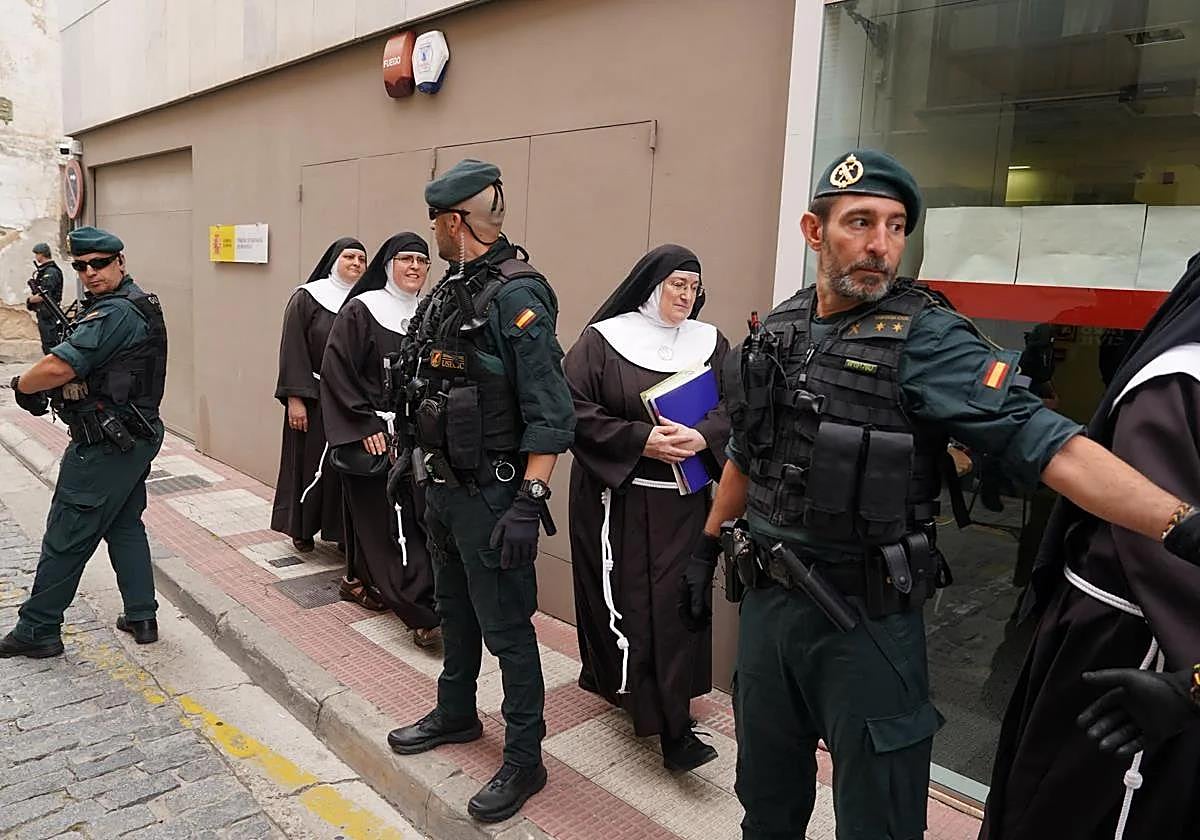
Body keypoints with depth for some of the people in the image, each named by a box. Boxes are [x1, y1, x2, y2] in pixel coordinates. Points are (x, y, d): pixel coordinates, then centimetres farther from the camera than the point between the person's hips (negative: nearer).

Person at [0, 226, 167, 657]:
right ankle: (141, 617, 23)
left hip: (104, 446, -10)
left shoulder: (114, 312, -20)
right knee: (125, 526, 17)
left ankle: (37, 629, 15)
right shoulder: (138, 304, 13)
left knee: (66, 536, 2)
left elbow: (60, 367, -27)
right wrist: (42, 385, 2)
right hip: (135, 438, 10)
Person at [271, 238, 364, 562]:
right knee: (311, 462, 7)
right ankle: (302, 528, 24)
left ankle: (342, 529, 17)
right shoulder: (306, 298, -2)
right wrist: (294, 398, -13)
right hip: (314, 399, -3)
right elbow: (293, 350, -6)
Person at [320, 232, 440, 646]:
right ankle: (423, 612, -6)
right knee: (388, 519, -6)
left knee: (418, 515, 6)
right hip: (373, 435, -6)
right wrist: (365, 424, -14)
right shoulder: (359, 311, -5)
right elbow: (336, 370, -9)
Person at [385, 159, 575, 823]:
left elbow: (549, 415, -23)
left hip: (489, 494, -9)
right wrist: (411, 453, 21)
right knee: (454, 610, 23)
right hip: (442, 486, 9)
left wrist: (528, 503, -25)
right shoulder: (450, 290, 9)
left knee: (506, 629, 3)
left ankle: (524, 760, 20)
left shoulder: (515, 295, -19)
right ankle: (456, 714, 44)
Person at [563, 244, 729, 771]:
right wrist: (641, 439, -19)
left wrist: (701, 437, -20)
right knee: (623, 598, 0)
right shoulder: (603, 339, -3)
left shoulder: (709, 343, 7)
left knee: (677, 600, 6)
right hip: (614, 495, -3)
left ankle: (672, 724, 18)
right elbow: (575, 408, -11)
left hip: (682, 499, 3)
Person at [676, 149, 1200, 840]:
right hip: (767, 599, 5)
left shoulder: (925, 339, -13)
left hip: (866, 617, -5)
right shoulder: (776, 333, 4)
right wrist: (707, 545, 18)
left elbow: (1045, 440, -24)